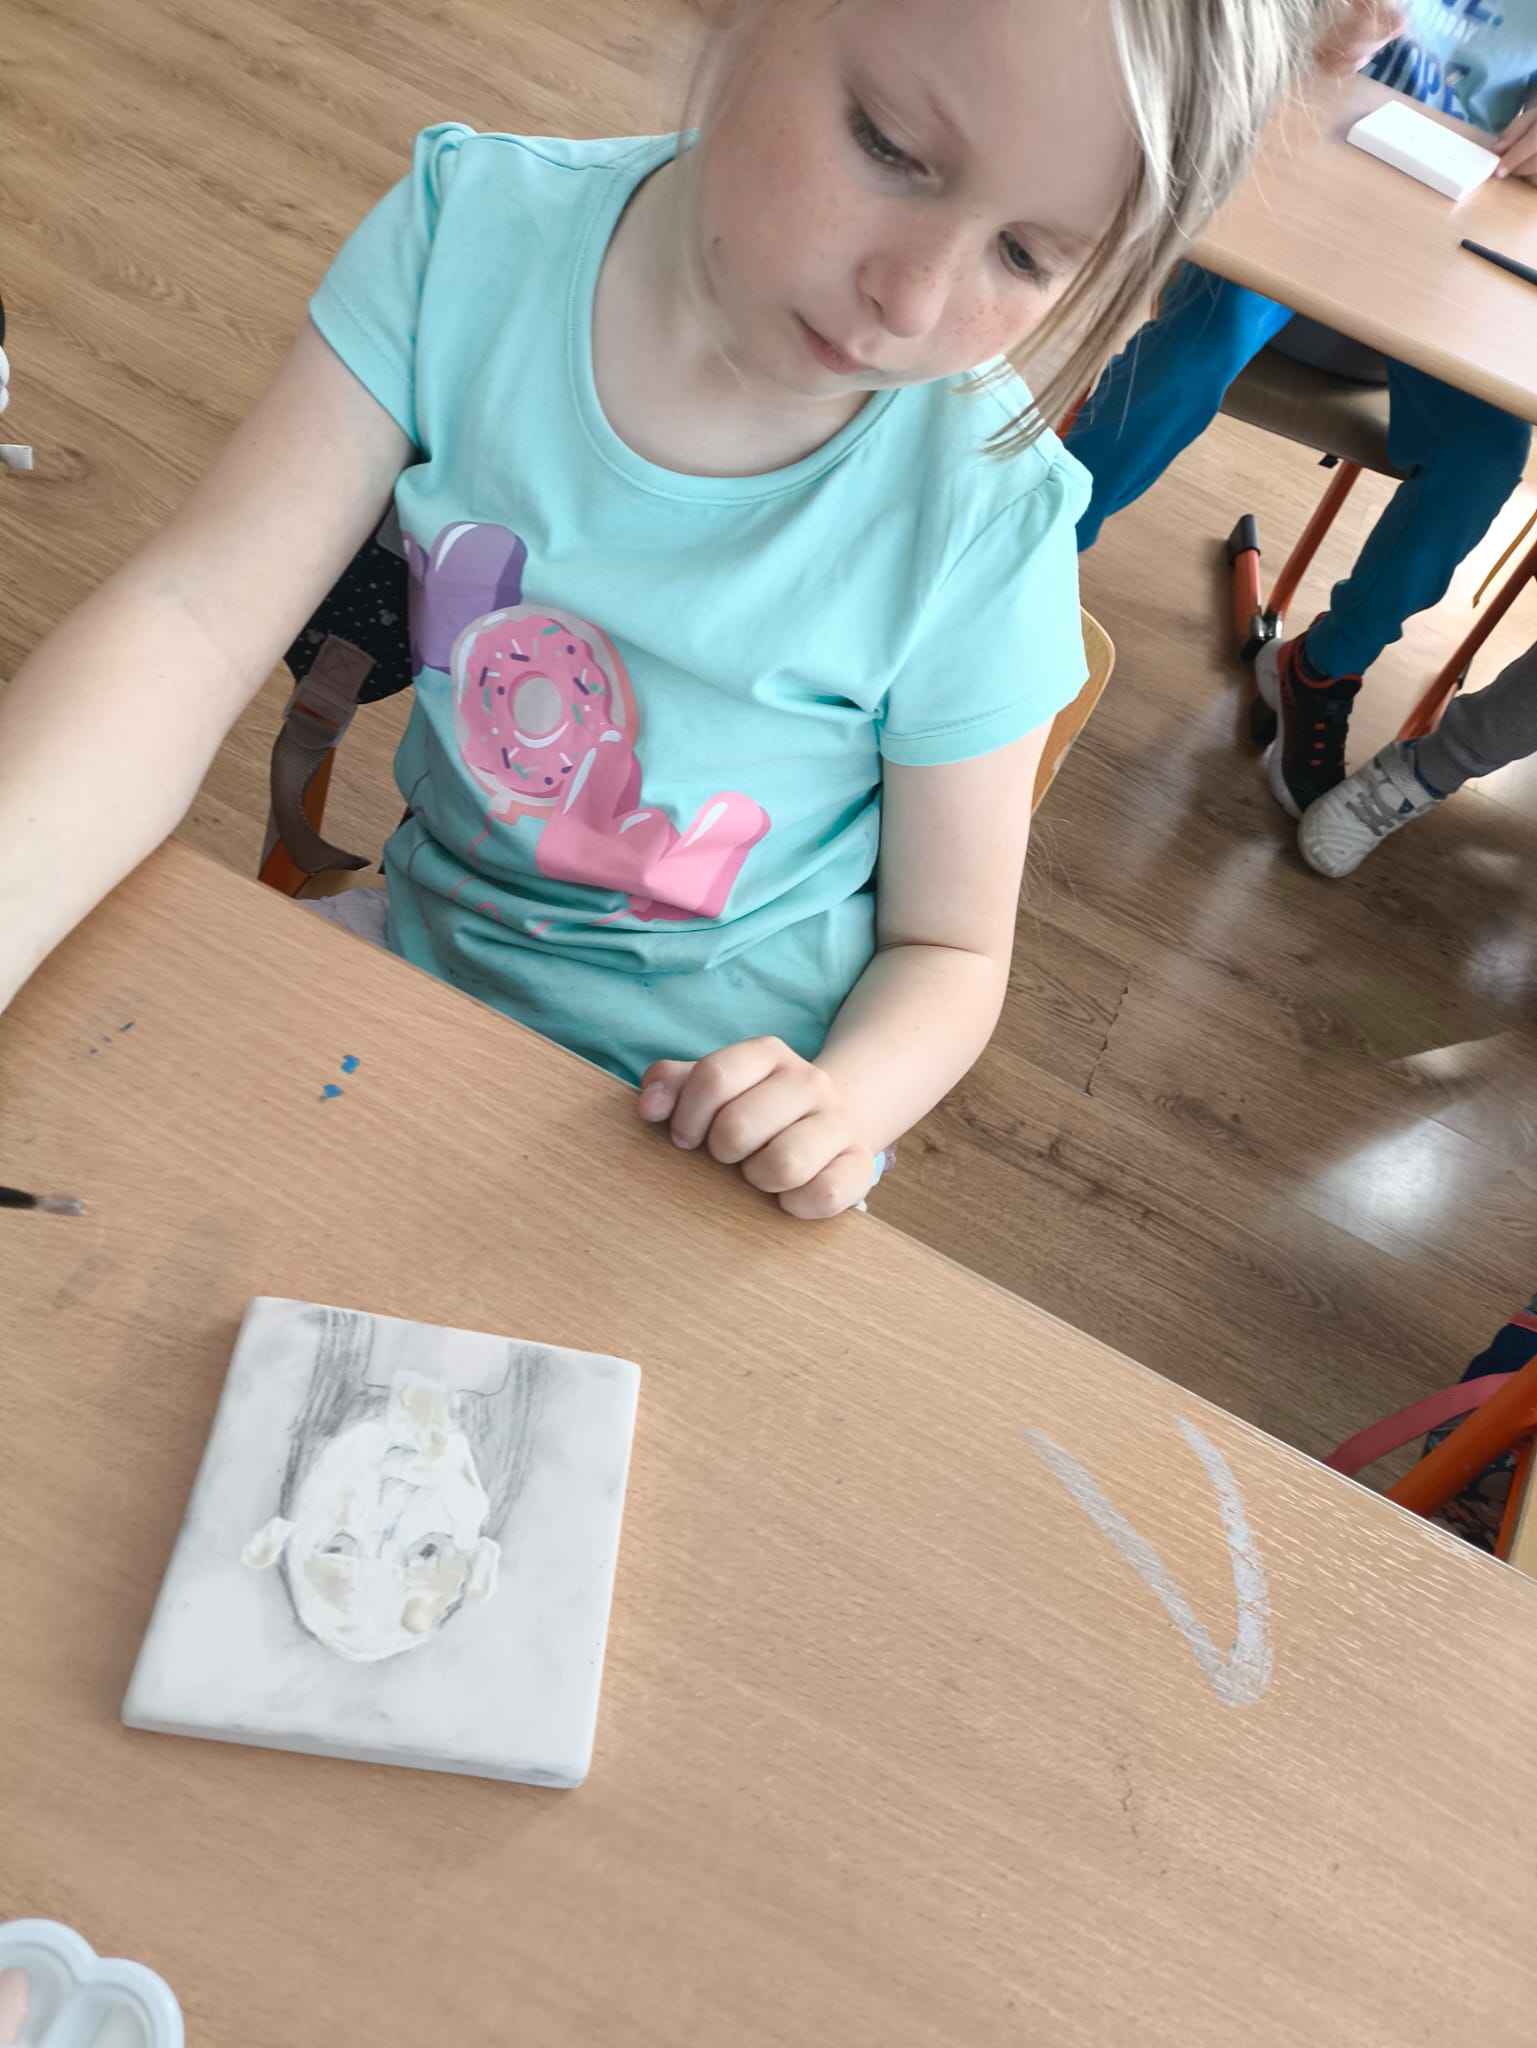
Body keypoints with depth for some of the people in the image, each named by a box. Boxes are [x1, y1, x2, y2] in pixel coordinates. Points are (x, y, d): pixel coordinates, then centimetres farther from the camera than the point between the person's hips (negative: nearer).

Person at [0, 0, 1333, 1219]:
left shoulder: (985, 524, -21)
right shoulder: (475, 231, -14)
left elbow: (945, 947, -10)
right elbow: (195, 620, -20)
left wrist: (845, 1102, -32)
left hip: (711, 1114, -2)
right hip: (421, 965, 3)